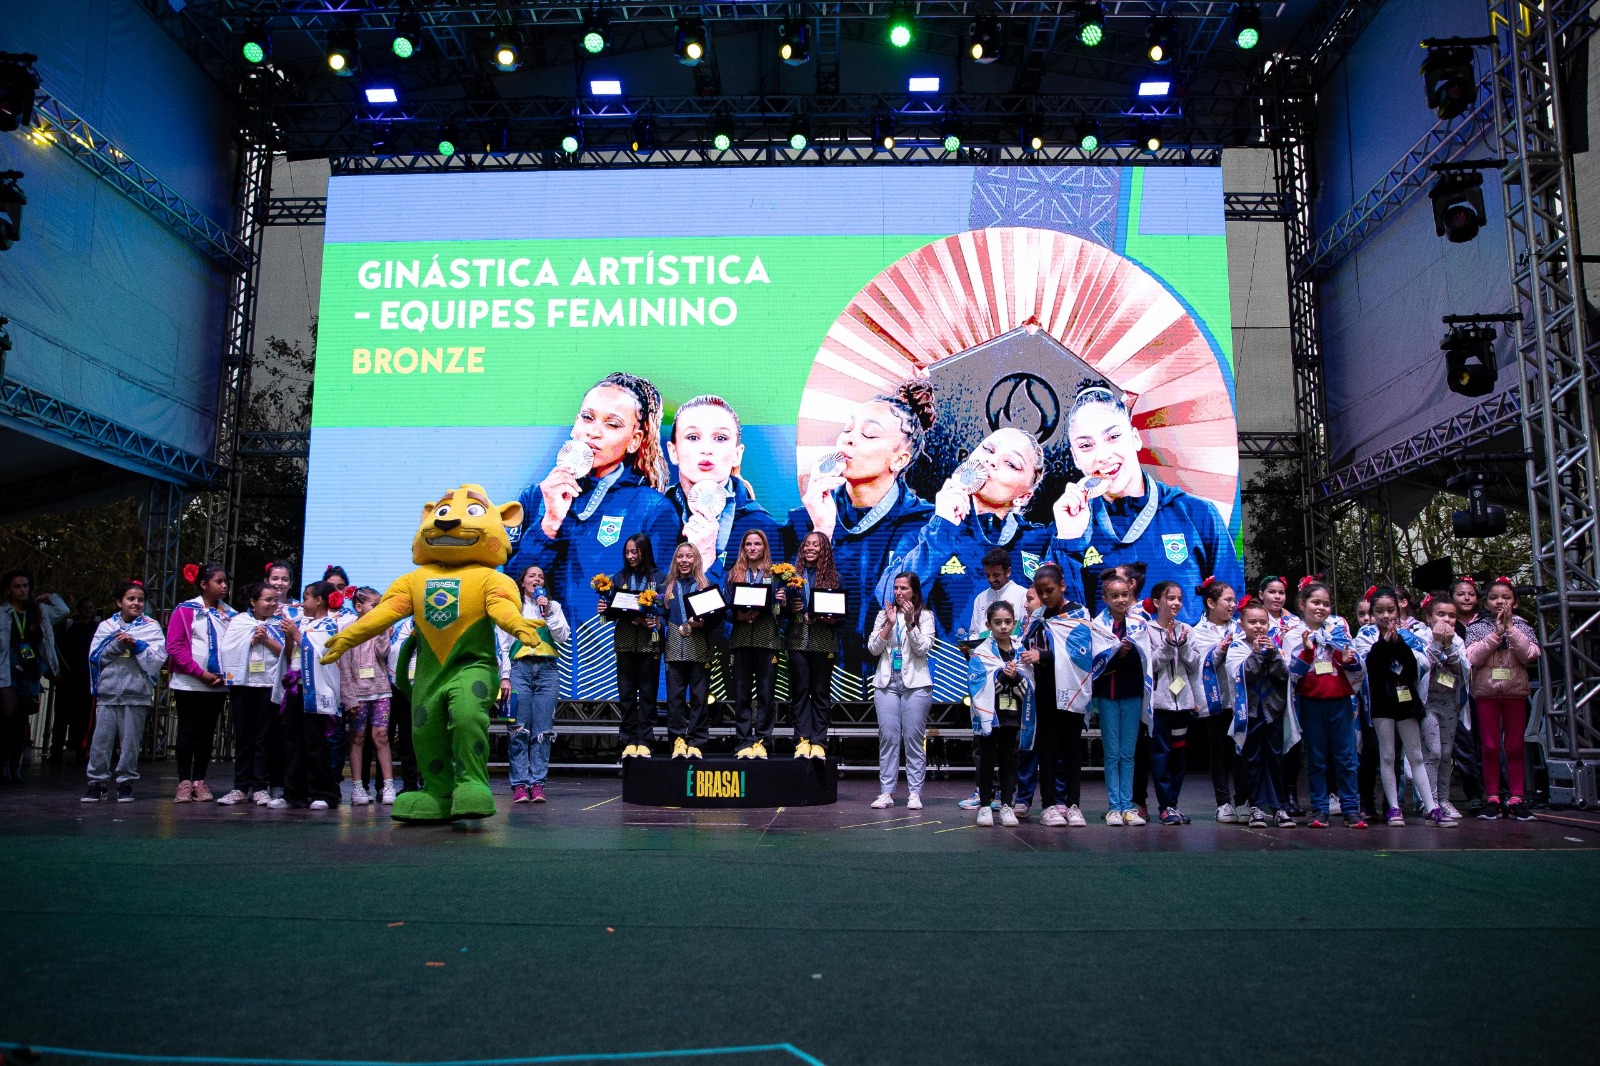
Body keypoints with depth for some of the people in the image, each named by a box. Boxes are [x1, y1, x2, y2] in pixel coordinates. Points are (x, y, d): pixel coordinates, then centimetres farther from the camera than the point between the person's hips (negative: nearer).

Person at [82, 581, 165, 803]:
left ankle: (126, 782, 11)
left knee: (130, 741, 0)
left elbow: (158, 658, -3)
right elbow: (95, 657, 3)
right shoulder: (106, 626, 13)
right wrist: (118, 644, -9)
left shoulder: (151, 627, 8)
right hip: (108, 692, 2)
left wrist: (136, 645, -13)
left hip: (137, 693, -2)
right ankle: (97, 782, 9)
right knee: (101, 739, 0)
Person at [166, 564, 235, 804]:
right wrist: (200, 672, -14)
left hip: (218, 685, 4)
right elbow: (174, 647, -8)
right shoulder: (185, 610, -3)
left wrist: (225, 675, -6)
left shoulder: (230, 614, 8)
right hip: (188, 683, -4)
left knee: (207, 732, 7)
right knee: (188, 731, 2)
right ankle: (184, 783, 7)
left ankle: (199, 781, 14)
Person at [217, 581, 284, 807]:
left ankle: (261, 787, 5)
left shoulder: (279, 624, 8)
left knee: (264, 738, 1)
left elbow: (285, 653, -2)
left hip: (269, 684, -1)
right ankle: (240, 788, 10)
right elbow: (228, 649, 0)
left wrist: (266, 639, -11)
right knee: (243, 737, 5)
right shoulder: (237, 622, 9)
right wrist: (252, 640, -9)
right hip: (242, 684, 1)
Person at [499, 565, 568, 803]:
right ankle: (520, 785, -5)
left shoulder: (553, 606, 17)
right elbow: (503, 644, 8)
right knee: (519, 730, -7)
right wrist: (504, 676, 0)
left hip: (547, 670, 2)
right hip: (520, 669, -1)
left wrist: (548, 613, -2)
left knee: (543, 730, -4)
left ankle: (538, 784, -2)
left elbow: (563, 638, 6)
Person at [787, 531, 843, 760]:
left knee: (821, 692, 2)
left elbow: (843, 610, 7)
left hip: (824, 642, -1)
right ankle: (802, 739, 4)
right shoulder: (793, 574, 7)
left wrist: (833, 619, -12)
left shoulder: (833, 577, 6)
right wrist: (790, 608, -9)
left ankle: (818, 742, 6)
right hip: (798, 640, 1)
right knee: (800, 691, 1)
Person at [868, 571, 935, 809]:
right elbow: (872, 649, 3)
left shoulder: (925, 616, 5)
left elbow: (923, 648, -6)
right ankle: (886, 792, 3)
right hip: (886, 682, 2)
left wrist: (910, 622, -15)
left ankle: (914, 794, 2)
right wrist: (889, 624, -8)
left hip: (915, 684, -2)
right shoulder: (883, 614, 12)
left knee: (913, 738, -3)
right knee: (888, 738, -1)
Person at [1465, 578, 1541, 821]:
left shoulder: (1522, 627, 6)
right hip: (1486, 693, -1)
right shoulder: (1477, 628, 4)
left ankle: (1516, 798, 10)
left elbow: (1530, 654, -10)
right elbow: (1472, 657, -10)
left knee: (1515, 746, 4)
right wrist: (1496, 633, -13)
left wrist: (1510, 628, -13)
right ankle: (1492, 799, 8)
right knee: (1490, 747, 2)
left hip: (1515, 693, 1)